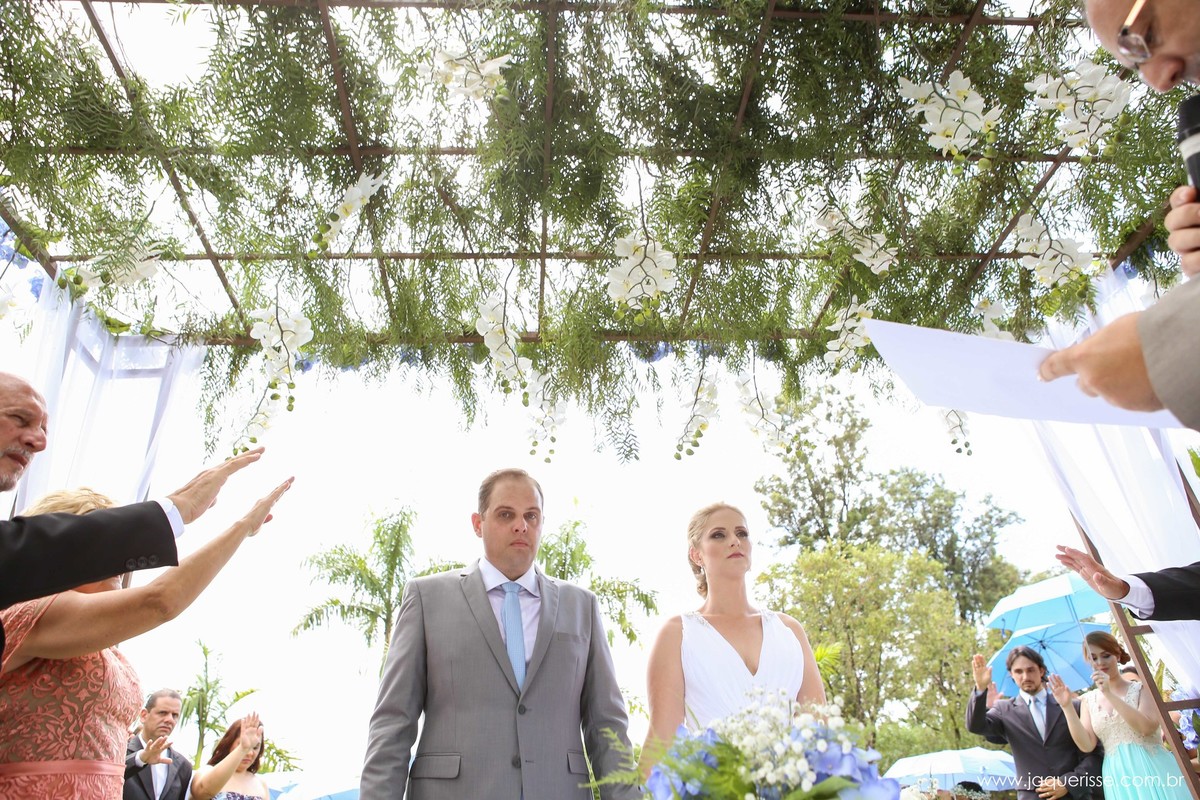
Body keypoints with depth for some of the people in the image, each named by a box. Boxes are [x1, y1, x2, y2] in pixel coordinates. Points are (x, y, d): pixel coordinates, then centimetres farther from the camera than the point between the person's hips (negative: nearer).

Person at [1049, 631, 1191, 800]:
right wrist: (1067, 706, -13)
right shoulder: (1089, 700, 7)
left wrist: (1109, 694, -21)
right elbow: (1087, 745, -3)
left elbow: (1147, 727, -16)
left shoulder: (1141, 688, 1)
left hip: (1152, 771, -2)